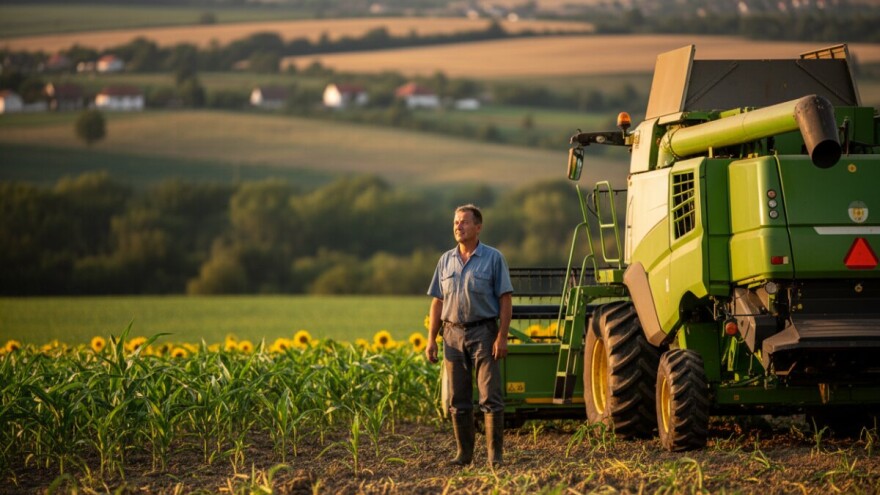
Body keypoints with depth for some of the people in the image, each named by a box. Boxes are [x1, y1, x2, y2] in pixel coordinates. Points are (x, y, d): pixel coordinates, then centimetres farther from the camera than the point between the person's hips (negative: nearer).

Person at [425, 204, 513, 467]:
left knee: (491, 396, -7)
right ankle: (464, 453, 11)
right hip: (453, 334, 4)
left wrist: (502, 337, -13)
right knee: (458, 399, 5)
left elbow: (505, 300, -5)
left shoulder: (493, 258, -2)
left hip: (484, 333, -4)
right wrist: (431, 340, 6)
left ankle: (496, 454, -3)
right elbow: (437, 303, 13)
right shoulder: (446, 261, 11)